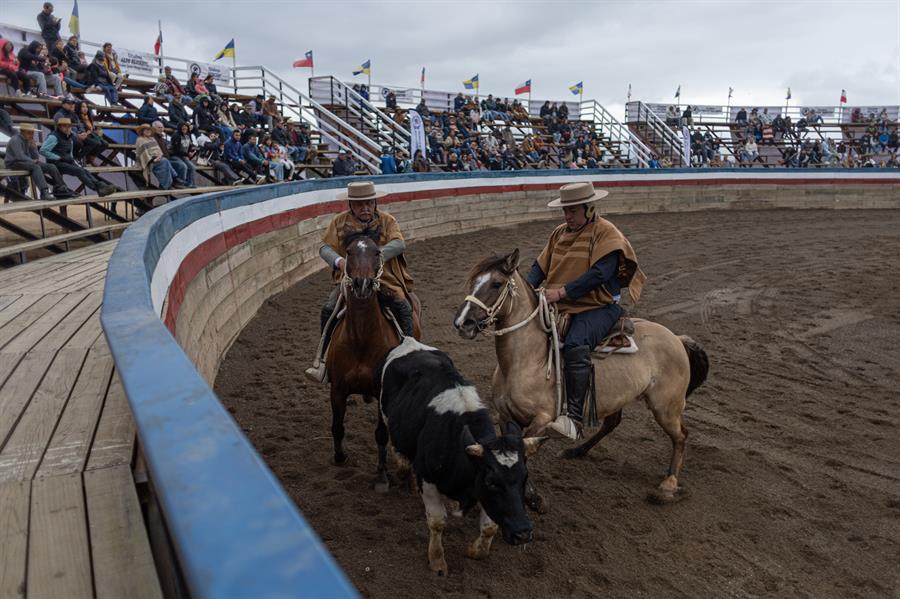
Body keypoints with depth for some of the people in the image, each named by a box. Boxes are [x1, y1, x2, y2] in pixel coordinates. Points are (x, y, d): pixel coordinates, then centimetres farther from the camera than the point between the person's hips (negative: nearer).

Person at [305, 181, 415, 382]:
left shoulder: (387, 220, 1)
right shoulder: (340, 221, 4)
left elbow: (400, 244, -14)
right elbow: (325, 247, -1)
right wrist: (339, 260, -25)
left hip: (384, 278, -1)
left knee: (403, 307, -23)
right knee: (328, 310, -17)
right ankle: (324, 361, -4)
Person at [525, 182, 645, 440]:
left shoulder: (606, 233, -7)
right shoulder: (560, 232, 15)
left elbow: (598, 274, -19)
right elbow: (540, 266, 14)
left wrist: (562, 292, -23)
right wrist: (528, 287, -7)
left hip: (598, 306, -8)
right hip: (559, 307, 8)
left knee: (575, 345, -33)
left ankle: (574, 418, -33)